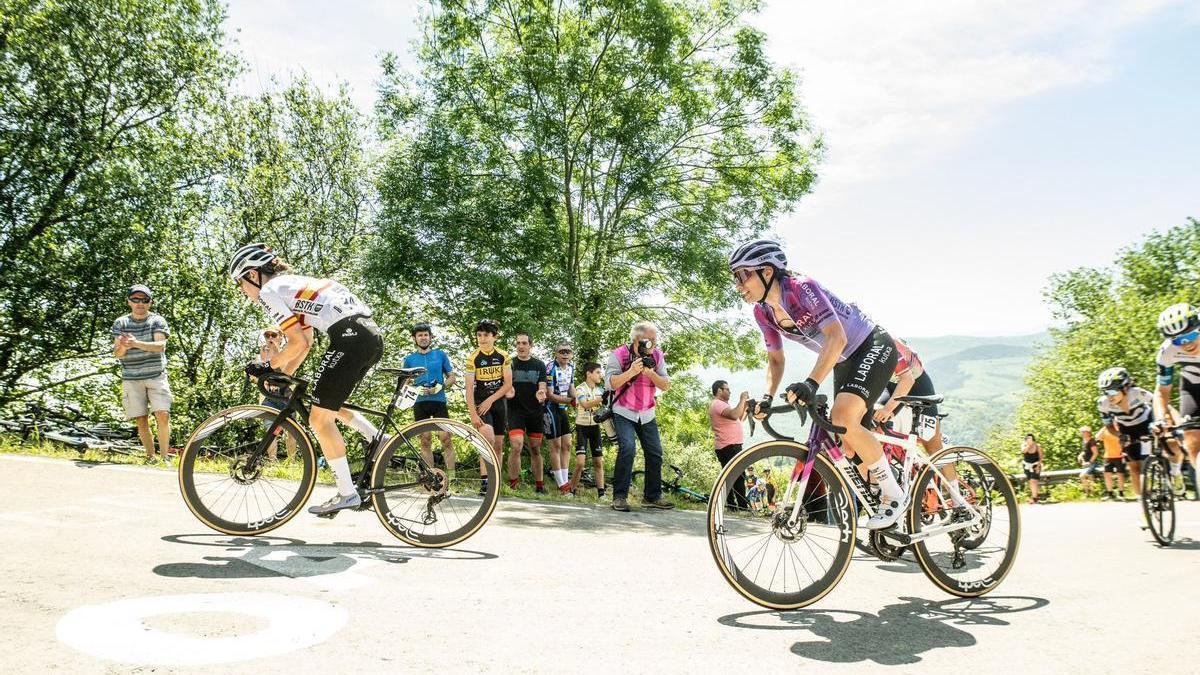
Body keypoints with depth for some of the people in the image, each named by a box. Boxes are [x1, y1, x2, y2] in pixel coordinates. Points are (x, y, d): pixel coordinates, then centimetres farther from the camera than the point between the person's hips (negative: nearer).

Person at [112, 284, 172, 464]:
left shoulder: (158, 321, 0)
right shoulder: (120, 323, 6)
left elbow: (161, 346, -15)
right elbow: (117, 353, -1)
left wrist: (136, 343, -31)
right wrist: (123, 346, -26)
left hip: (156, 375, -2)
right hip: (131, 378, 2)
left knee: (163, 415, -14)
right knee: (141, 421, 1)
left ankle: (164, 456, -6)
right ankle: (150, 456, 13)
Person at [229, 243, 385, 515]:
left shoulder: (270, 291, 2)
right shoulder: (293, 283, 29)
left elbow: (298, 342, -6)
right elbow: (306, 341, 28)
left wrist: (269, 366, 8)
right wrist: (283, 374, 26)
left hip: (349, 337, -9)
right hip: (372, 335, 9)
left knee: (320, 419, 1)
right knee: (331, 407, 25)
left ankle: (347, 493, 4)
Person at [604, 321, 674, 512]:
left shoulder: (657, 355, -2)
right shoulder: (619, 354, -12)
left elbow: (666, 385, -6)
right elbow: (610, 383, -19)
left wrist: (651, 373, -24)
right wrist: (631, 371, -32)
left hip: (646, 414, 5)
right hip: (623, 412, -5)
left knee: (655, 453, 2)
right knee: (627, 448, -23)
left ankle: (653, 497, 17)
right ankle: (619, 496, -17)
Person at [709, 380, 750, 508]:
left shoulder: (721, 404, 22)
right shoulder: (718, 404, -13)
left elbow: (739, 418, 22)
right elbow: (734, 415, -31)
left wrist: (745, 406, 10)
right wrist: (742, 399, -19)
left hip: (731, 446, 11)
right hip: (729, 447, -11)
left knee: (731, 478, 12)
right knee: (739, 478, -12)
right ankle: (742, 506, -13)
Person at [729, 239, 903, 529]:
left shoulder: (803, 288, -28)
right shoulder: (763, 312, -5)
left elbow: (836, 337, -37)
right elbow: (776, 360, 5)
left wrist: (811, 383, -49)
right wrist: (767, 398, -12)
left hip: (873, 346, -8)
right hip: (844, 361, 9)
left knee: (843, 418, -27)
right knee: (847, 439, 7)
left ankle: (895, 495, -11)